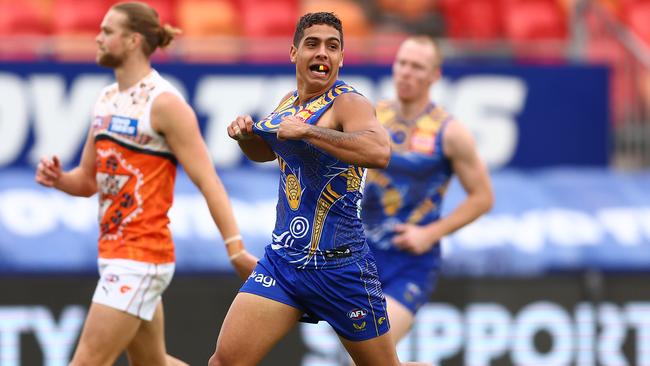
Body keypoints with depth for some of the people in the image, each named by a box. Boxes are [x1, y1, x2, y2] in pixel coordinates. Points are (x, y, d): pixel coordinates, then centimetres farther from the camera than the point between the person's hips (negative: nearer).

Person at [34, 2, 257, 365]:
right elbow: (88, 180, 20)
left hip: (141, 257, -9)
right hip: (113, 252, 9)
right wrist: (58, 178, -3)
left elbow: (207, 181, -15)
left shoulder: (164, 103, -13)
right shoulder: (108, 99, 12)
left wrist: (236, 249, -20)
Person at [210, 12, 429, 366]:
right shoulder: (289, 101, 9)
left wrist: (307, 131, -32)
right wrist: (245, 134, 8)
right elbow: (266, 151, 31)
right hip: (282, 256, 6)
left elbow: (380, 152, -35)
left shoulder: (348, 103, -13)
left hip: (340, 266, -6)